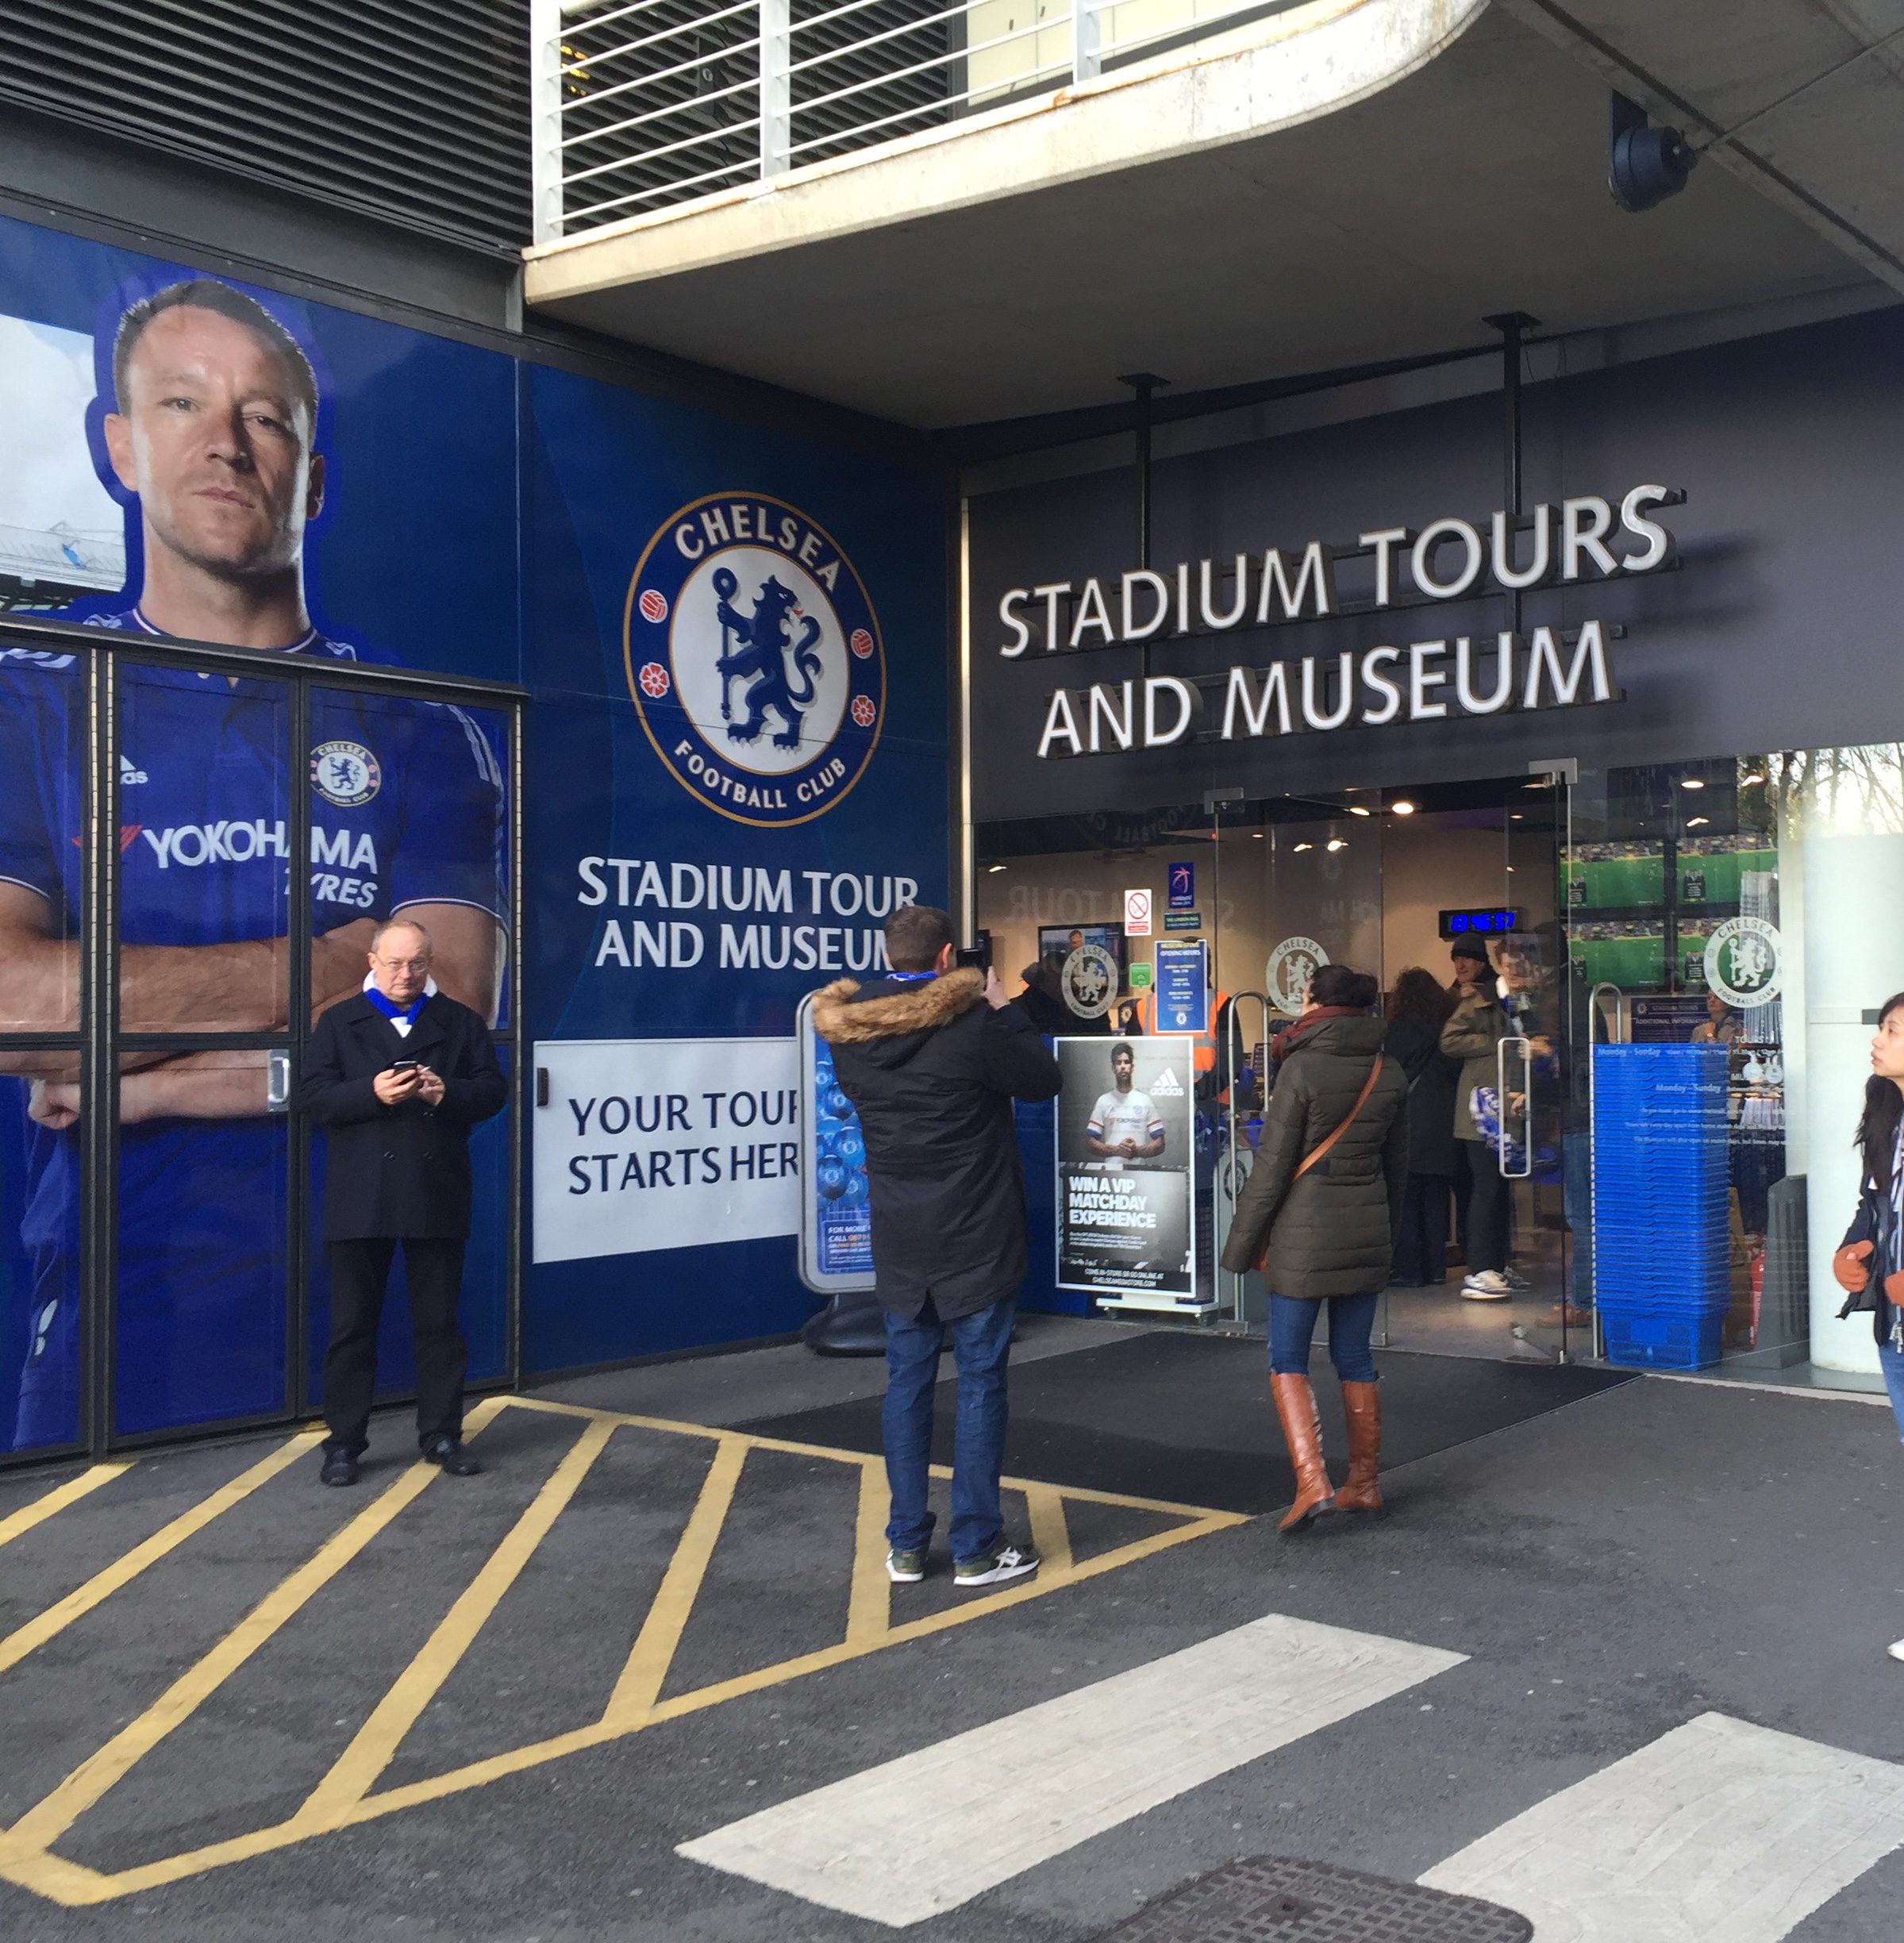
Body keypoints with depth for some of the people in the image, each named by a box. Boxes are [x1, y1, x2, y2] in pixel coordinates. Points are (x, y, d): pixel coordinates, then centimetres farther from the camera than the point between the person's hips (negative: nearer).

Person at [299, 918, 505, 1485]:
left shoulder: (460, 1022, 10)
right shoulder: (339, 1022, 7)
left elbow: (493, 1091, 5)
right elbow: (313, 1097, -1)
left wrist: (446, 1093, -14)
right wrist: (372, 1093, -18)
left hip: (438, 1198, 1)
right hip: (360, 1199, -1)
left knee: (438, 1321, 8)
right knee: (352, 1324, 4)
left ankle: (442, 1434, 18)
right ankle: (344, 1441, 12)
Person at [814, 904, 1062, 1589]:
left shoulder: (849, 1031, -2)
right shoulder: (973, 1021, -17)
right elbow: (1044, 1080, -4)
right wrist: (1005, 1009, 7)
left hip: (898, 1241, 5)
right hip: (975, 1237, -4)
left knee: (907, 1381, 12)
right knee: (980, 1383, 4)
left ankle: (906, 1544, 18)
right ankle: (976, 1548, 8)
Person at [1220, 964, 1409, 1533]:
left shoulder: (1302, 1069, -14)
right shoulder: (1389, 1073, 5)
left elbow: (1273, 1165, -13)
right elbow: (1397, 1164, 14)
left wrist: (1242, 1242, -5)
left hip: (1305, 1234, -6)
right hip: (1367, 1233, 6)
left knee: (1287, 1361, 3)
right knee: (1355, 1360, 14)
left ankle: (1312, 1484, -10)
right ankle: (1364, 1484, 21)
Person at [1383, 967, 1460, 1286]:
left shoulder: (1398, 1028, -7)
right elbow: (1458, 1071, 9)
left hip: (1410, 1126, -5)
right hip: (1444, 1125, 5)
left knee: (1406, 1199, 0)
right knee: (1436, 1198, 10)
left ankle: (1408, 1269, -1)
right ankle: (1436, 1268, 12)